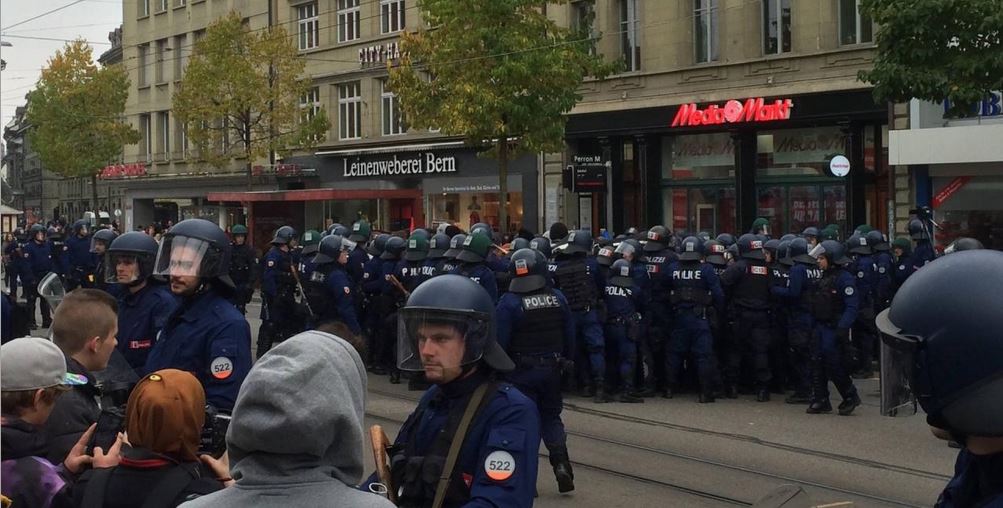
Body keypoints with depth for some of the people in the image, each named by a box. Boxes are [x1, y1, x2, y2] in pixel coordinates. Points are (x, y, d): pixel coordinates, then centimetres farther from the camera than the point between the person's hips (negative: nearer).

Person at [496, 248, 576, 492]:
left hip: (521, 371, -4)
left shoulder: (509, 303, -15)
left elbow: (499, 342, -15)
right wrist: (564, 360, 18)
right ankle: (561, 462, 0)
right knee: (551, 416, 18)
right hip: (551, 369, 4)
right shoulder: (558, 298, 0)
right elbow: (569, 336, 6)